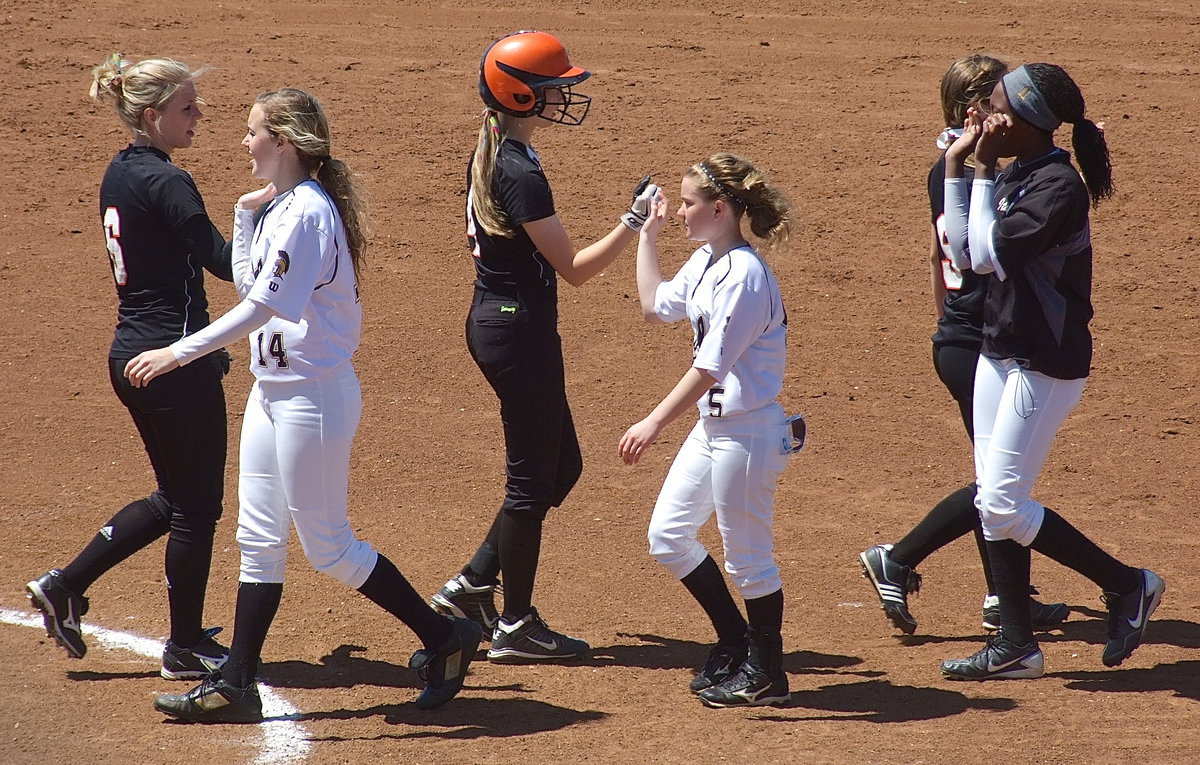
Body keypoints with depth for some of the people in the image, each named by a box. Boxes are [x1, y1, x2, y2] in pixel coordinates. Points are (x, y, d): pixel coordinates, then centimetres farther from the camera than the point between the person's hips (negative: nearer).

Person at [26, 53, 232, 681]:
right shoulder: (165, 183, -18)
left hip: (131, 352, 9)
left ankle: (64, 586, 19)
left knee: (174, 498, 21)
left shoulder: (118, 176, 10)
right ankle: (186, 647, 14)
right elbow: (227, 265, -23)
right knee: (196, 504, 4)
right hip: (176, 360, -9)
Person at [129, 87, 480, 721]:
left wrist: (179, 352, -29)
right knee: (258, 539, 11)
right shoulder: (278, 206, 9)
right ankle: (235, 686, 15)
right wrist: (245, 216, 5)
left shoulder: (308, 212, -21)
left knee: (327, 546, -1)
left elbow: (263, 305, -28)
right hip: (274, 389, 10)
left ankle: (444, 638, 11)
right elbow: (248, 284, 17)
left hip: (313, 394, -10)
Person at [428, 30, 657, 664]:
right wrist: (633, 222, -18)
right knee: (532, 478, 0)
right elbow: (573, 269, -20)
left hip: (493, 321, 10)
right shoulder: (521, 172, -21)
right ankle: (515, 627, 10)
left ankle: (471, 588, 21)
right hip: (520, 331, -10)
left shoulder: (488, 157, 9)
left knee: (561, 467, 18)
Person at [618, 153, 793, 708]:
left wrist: (653, 424, -25)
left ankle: (767, 673, 17)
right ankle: (735, 644, 27)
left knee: (746, 555, 2)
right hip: (712, 427, 10)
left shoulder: (744, 275, -21)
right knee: (667, 535, 14)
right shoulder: (704, 263, 8)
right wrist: (647, 235, 21)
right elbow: (656, 307, 25)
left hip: (748, 431, -10)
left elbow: (710, 368, -24)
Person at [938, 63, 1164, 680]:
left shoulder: (1058, 184, -20)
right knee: (993, 503, 10)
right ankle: (1015, 646, 18)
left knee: (1002, 506, -7)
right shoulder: (1016, 175, 7)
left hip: (1046, 367, -9)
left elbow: (989, 253, -23)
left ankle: (1127, 584, 7)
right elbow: (964, 252, 6)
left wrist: (983, 172, -17)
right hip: (1001, 354, 9)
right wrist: (957, 166, 3)